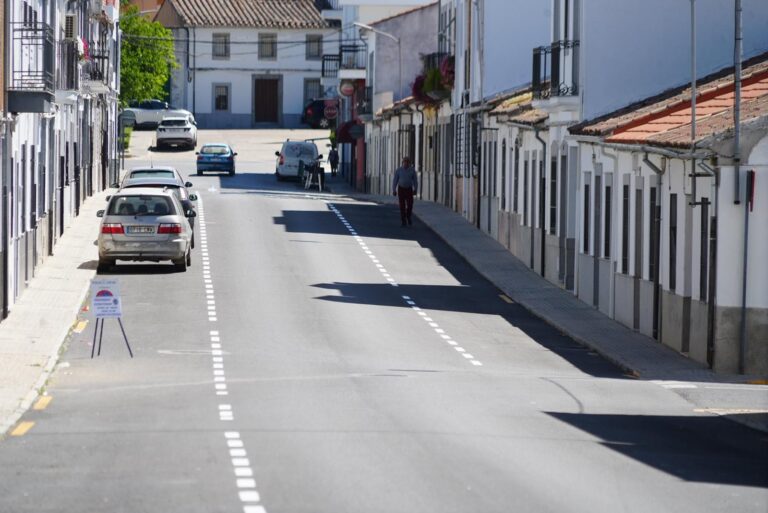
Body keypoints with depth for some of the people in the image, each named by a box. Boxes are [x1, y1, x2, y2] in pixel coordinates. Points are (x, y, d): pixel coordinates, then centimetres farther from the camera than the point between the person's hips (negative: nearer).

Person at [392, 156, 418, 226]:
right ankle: (403, 221, 4)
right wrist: (394, 190, -7)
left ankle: (408, 217, 19)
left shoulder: (412, 170, -5)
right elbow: (395, 180, -3)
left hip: (409, 189, 1)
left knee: (410, 205, -9)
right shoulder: (399, 170, -7)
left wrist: (415, 190, -12)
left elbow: (415, 181, -1)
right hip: (401, 189, -1)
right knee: (402, 206, -5)